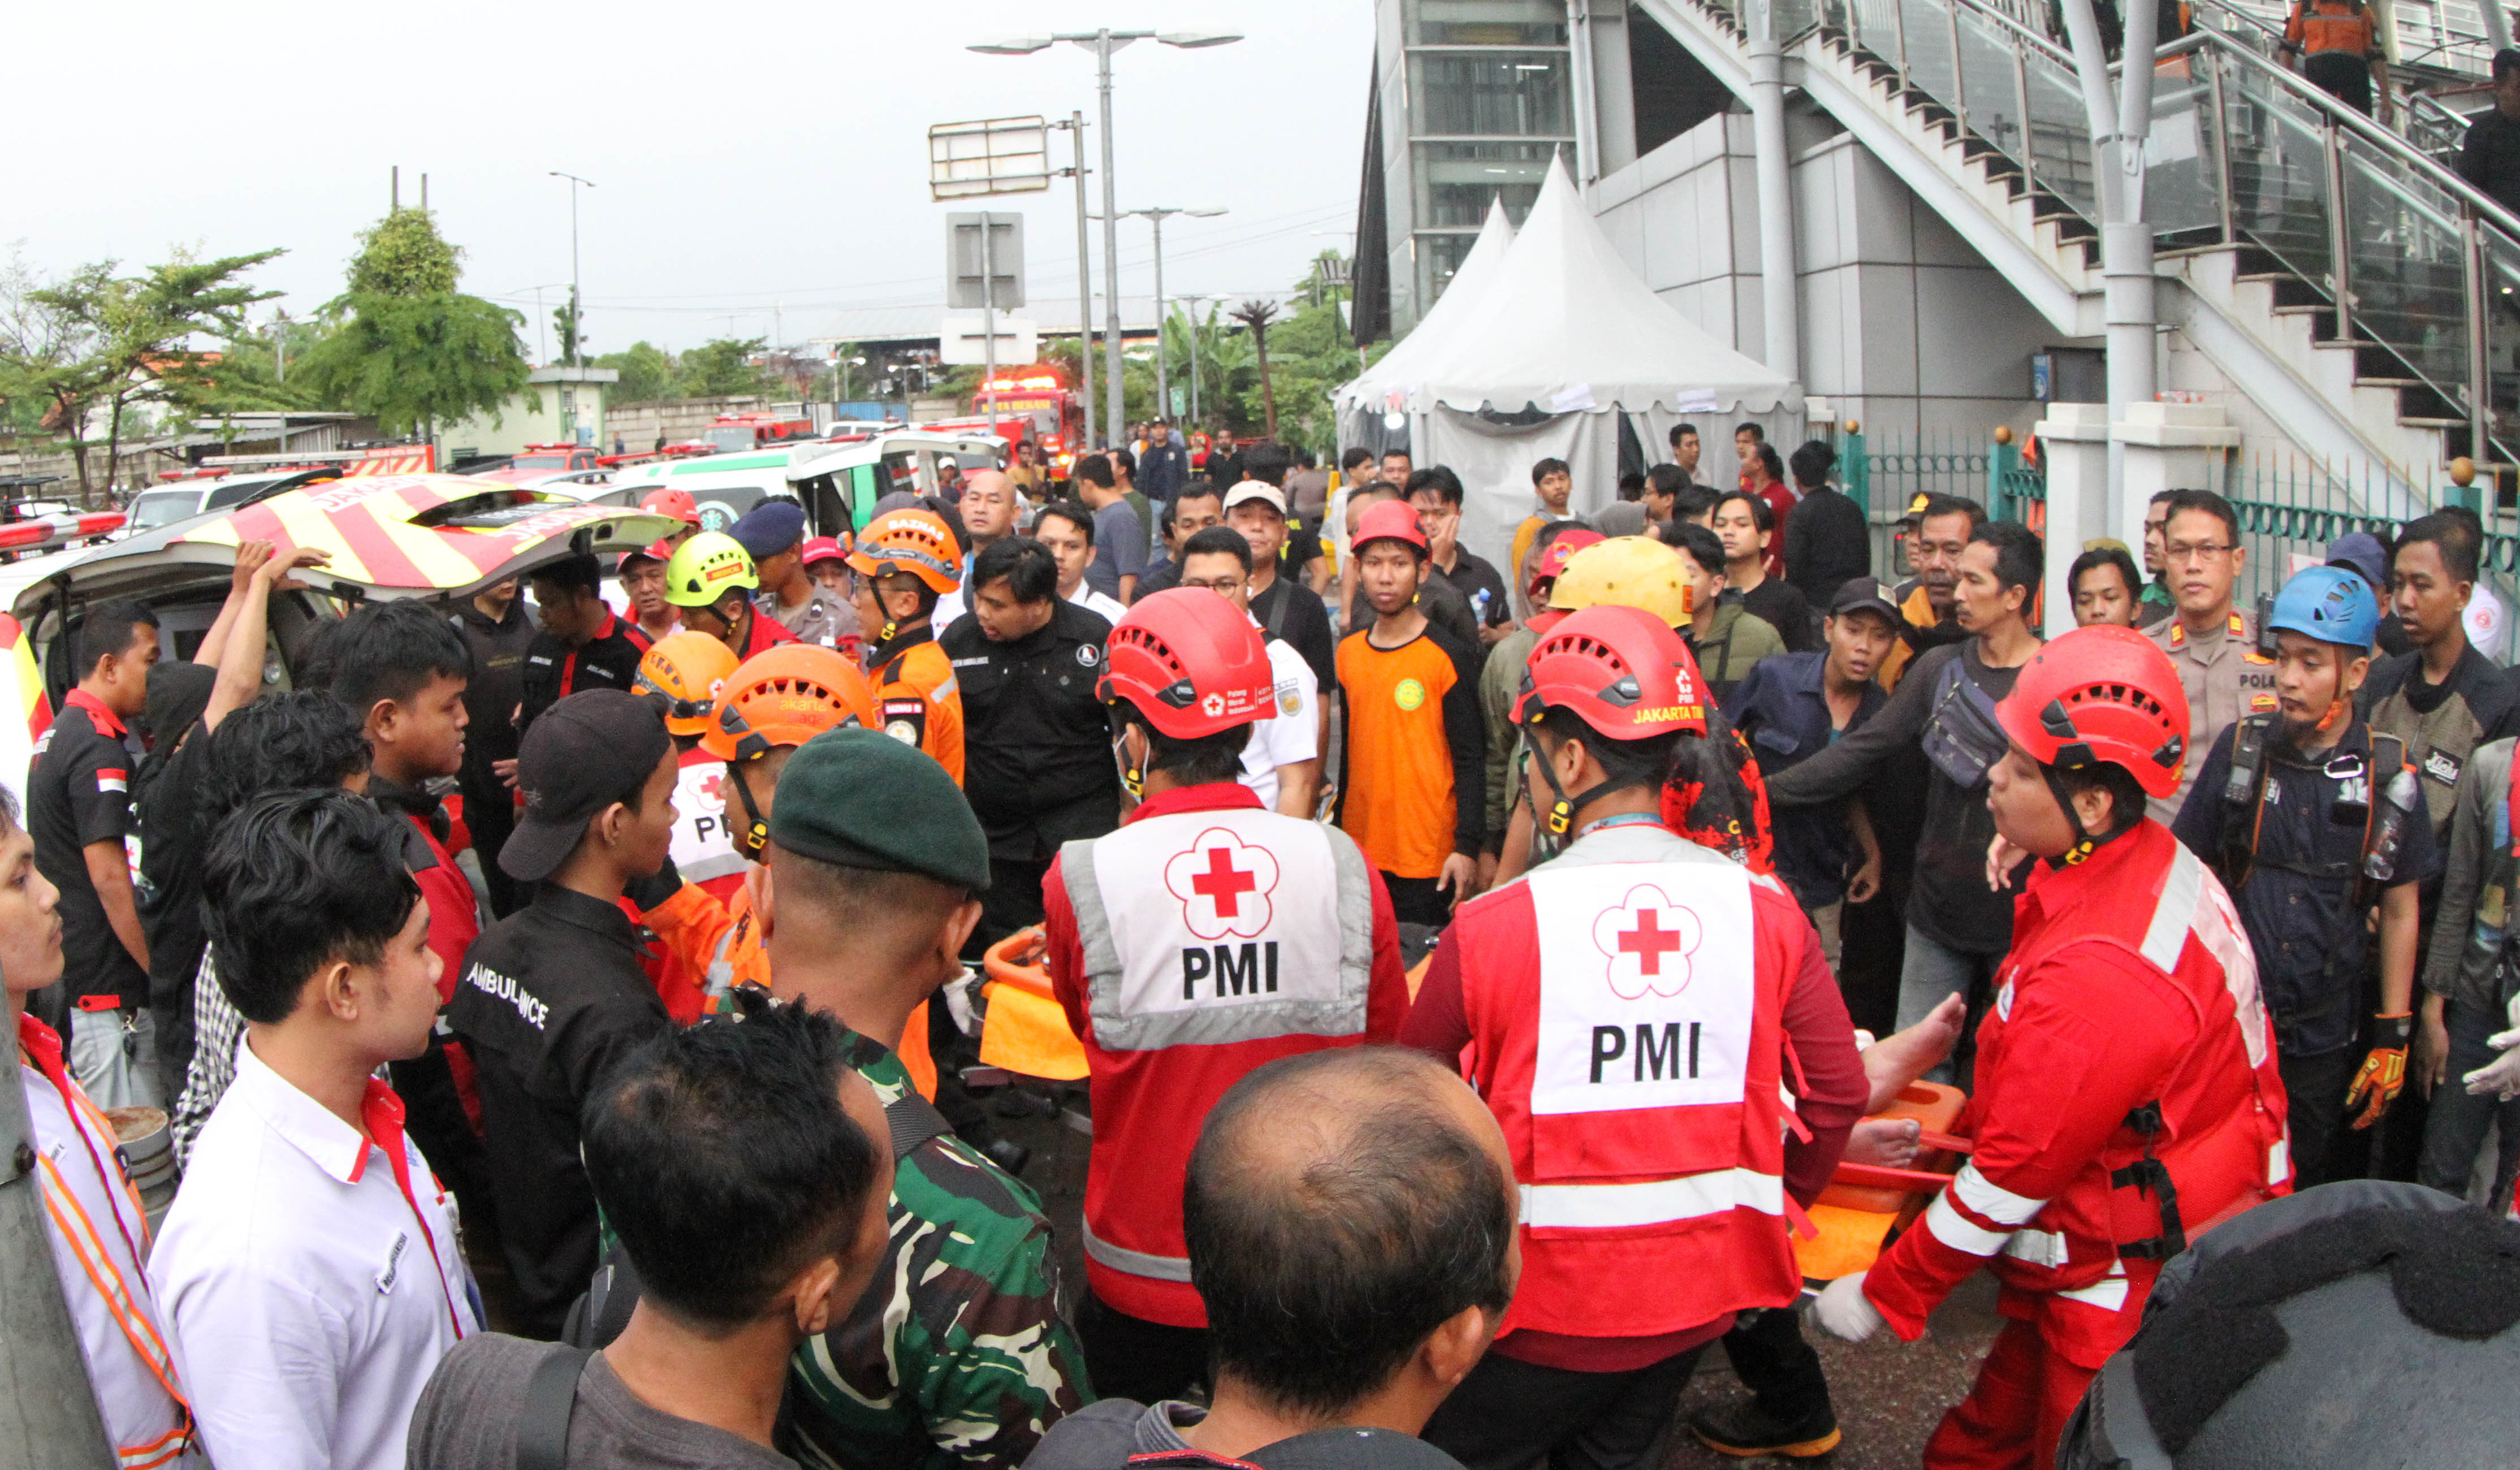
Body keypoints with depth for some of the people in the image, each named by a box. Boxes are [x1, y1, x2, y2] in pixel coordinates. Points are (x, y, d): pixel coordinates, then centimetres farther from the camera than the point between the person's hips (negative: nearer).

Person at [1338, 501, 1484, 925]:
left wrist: (1467, 847, -13)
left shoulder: (1450, 656, -6)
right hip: (1360, 852, 5)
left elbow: (1471, 759, -7)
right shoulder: (1348, 652, 10)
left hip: (1429, 859, -5)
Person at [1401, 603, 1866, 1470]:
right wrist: (1773, 1203, 15)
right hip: (1699, 1297, 4)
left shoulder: (1491, 926, -15)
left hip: (1549, 1305, -4)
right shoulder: (1765, 910, -6)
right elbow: (1839, 1092, -1)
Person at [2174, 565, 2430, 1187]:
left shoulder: (2388, 776, -4)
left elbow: (2400, 913, 4)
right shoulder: (2240, 749, -3)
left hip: (2325, 1040, 0)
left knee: (2311, 1189, 10)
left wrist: (2392, 1039, 3)